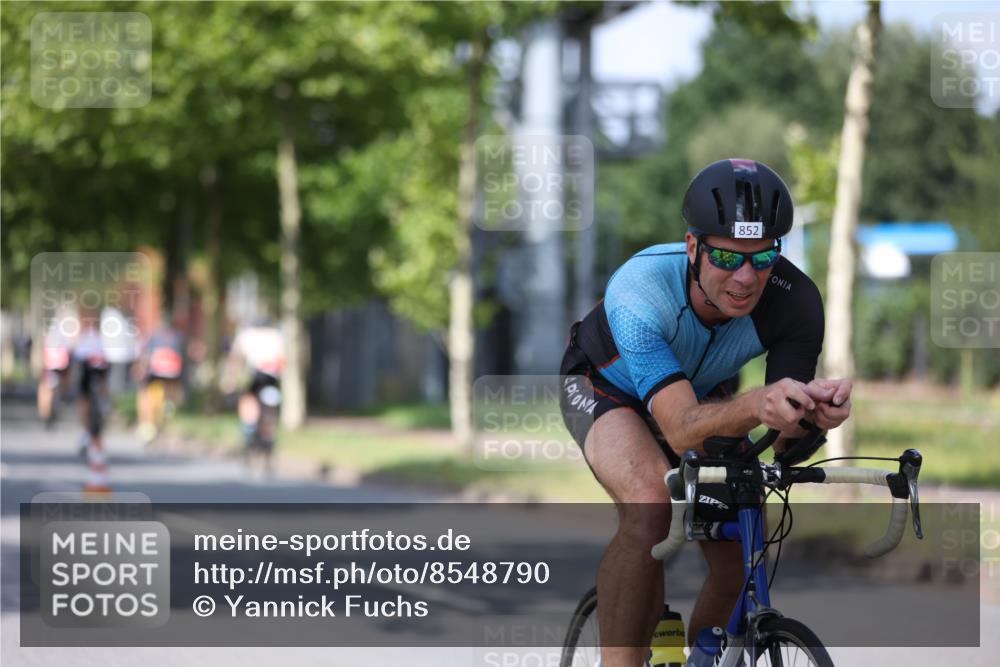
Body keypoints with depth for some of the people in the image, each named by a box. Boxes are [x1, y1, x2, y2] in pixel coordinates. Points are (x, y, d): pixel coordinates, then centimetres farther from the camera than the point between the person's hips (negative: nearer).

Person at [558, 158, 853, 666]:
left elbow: (784, 443, -28)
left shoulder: (794, 300, -31)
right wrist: (756, 404, -68)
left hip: (704, 393, 4)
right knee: (651, 506, -34)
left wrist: (812, 410, -51)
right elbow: (682, 430, -48)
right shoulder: (639, 290, -41)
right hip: (606, 388, -4)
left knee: (745, 559, -12)